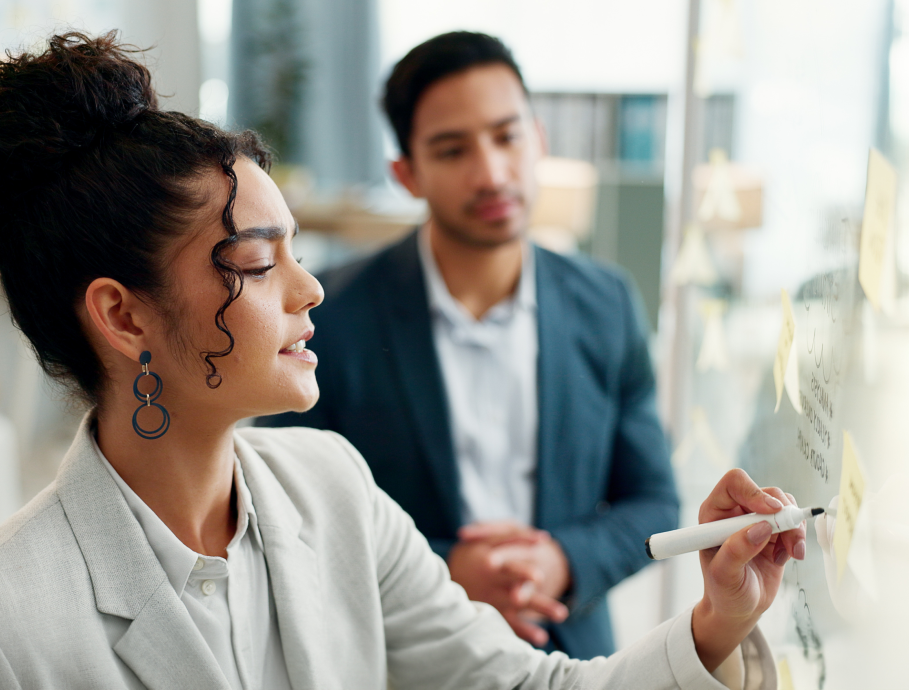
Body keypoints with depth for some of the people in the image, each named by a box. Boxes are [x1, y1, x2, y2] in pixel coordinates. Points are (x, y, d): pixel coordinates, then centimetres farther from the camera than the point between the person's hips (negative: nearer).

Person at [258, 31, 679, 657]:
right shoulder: (331, 316, -14)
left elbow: (654, 506, 1)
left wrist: (564, 562, -18)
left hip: (569, 653, 3)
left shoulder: (608, 306, -4)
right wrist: (441, 574, -21)